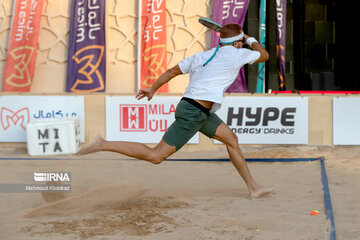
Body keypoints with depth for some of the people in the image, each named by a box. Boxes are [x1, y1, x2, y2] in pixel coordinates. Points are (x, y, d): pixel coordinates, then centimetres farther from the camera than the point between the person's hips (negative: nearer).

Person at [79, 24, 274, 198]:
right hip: (192, 113, -10)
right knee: (155, 156, -8)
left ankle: (253, 187, 21)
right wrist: (251, 41, 29)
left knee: (231, 139, 14)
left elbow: (172, 71, 17)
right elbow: (264, 55, 12)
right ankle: (103, 145, -7)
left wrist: (152, 89, 25)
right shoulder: (237, 54, -5)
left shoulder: (200, 56, 15)